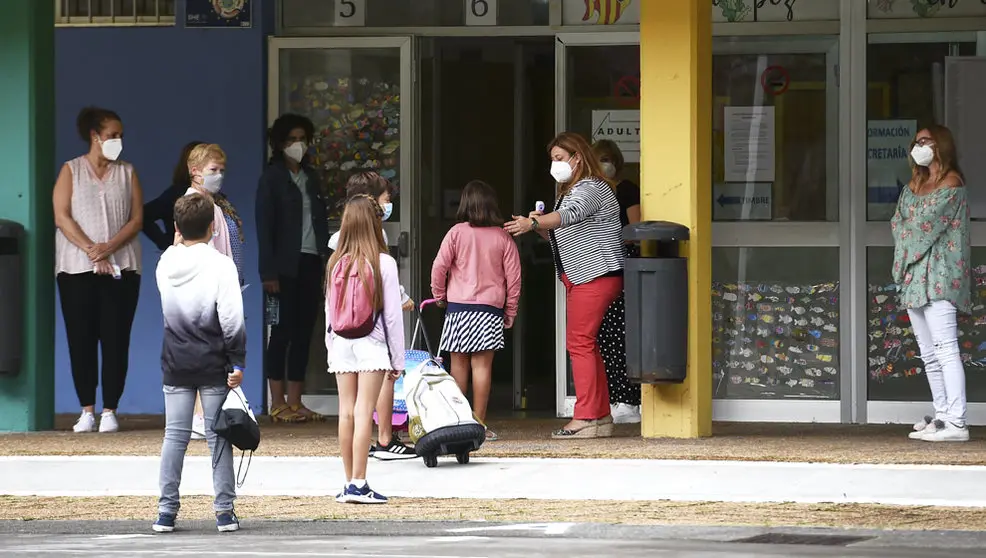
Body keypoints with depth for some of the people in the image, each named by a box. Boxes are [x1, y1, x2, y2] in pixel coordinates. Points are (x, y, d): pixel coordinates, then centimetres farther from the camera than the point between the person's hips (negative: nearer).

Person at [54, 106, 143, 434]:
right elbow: (62, 216, -3)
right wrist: (91, 251, -13)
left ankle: (110, 411, -2)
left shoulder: (127, 173, 12)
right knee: (81, 339, -3)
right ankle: (87, 410, 3)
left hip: (121, 268, 1)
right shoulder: (71, 171, 6)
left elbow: (137, 219, 4)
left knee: (116, 340, -4)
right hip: (77, 269, -1)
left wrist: (110, 247, -12)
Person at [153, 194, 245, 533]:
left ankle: (166, 510, 4)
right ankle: (224, 511, 3)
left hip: (175, 365, 3)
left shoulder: (166, 264, 1)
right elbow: (232, 320, -13)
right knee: (218, 436, 2)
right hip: (212, 364, -3)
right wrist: (237, 364, -6)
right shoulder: (220, 266, -11)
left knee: (174, 436, 6)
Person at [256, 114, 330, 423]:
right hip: (285, 266, -6)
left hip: (310, 263, 6)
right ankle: (278, 404, -2)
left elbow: (320, 220, 15)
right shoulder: (272, 177, -3)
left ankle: (295, 402, 8)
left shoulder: (310, 176, 15)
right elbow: (264, 226, -8)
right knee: (283, 331, -5)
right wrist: (268, 272, -14)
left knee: (304, 331, 5)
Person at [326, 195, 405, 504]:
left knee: (346, 412, 8)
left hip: (341, 343, 4)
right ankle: (358, 484, -9)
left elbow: (329, 311, 7)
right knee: (364, 412, -6)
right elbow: (392, 314, -7)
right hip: (371, 344, -4)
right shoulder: (383, 263, -9)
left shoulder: (335, 263, 2)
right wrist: (398, 359, 0)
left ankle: (349, 484, 12)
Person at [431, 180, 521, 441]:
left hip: (458, 306, 0)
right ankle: (479, 423, -3)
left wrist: (439, 295, 11)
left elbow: (439, 266, -6)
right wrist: (510, 311, 13)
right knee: (482, 364, -1)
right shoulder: (503, 238, 2)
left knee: (459, 363, 7)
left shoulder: (457, 233, -2)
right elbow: (514, 276, 3)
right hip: (491, 309, 0)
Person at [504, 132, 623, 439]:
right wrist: (540, 226, 0)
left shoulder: (591, 188, -12)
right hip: (578, 277, 11)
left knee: (579, 342, -13)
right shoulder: (567, 191, 21)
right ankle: (601, 417, 16)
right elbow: (558, 234, 21)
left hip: (596, 274, -11)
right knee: (586, 344, 12)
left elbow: (570, 215, -31)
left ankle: (586, 417, -14)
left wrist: (533, 223, -44)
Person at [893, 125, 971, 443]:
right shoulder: (913, 186, 20)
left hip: (938, 275, -9)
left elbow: (928, 223, -12)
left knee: (944, 349, -16)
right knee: (929, 353, 8)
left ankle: (956, 423, -22)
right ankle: (942, 416, 12)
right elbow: (897, 224, 12)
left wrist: (907, 236, 3)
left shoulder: (951, 183, -4)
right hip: (913, 276, 9)